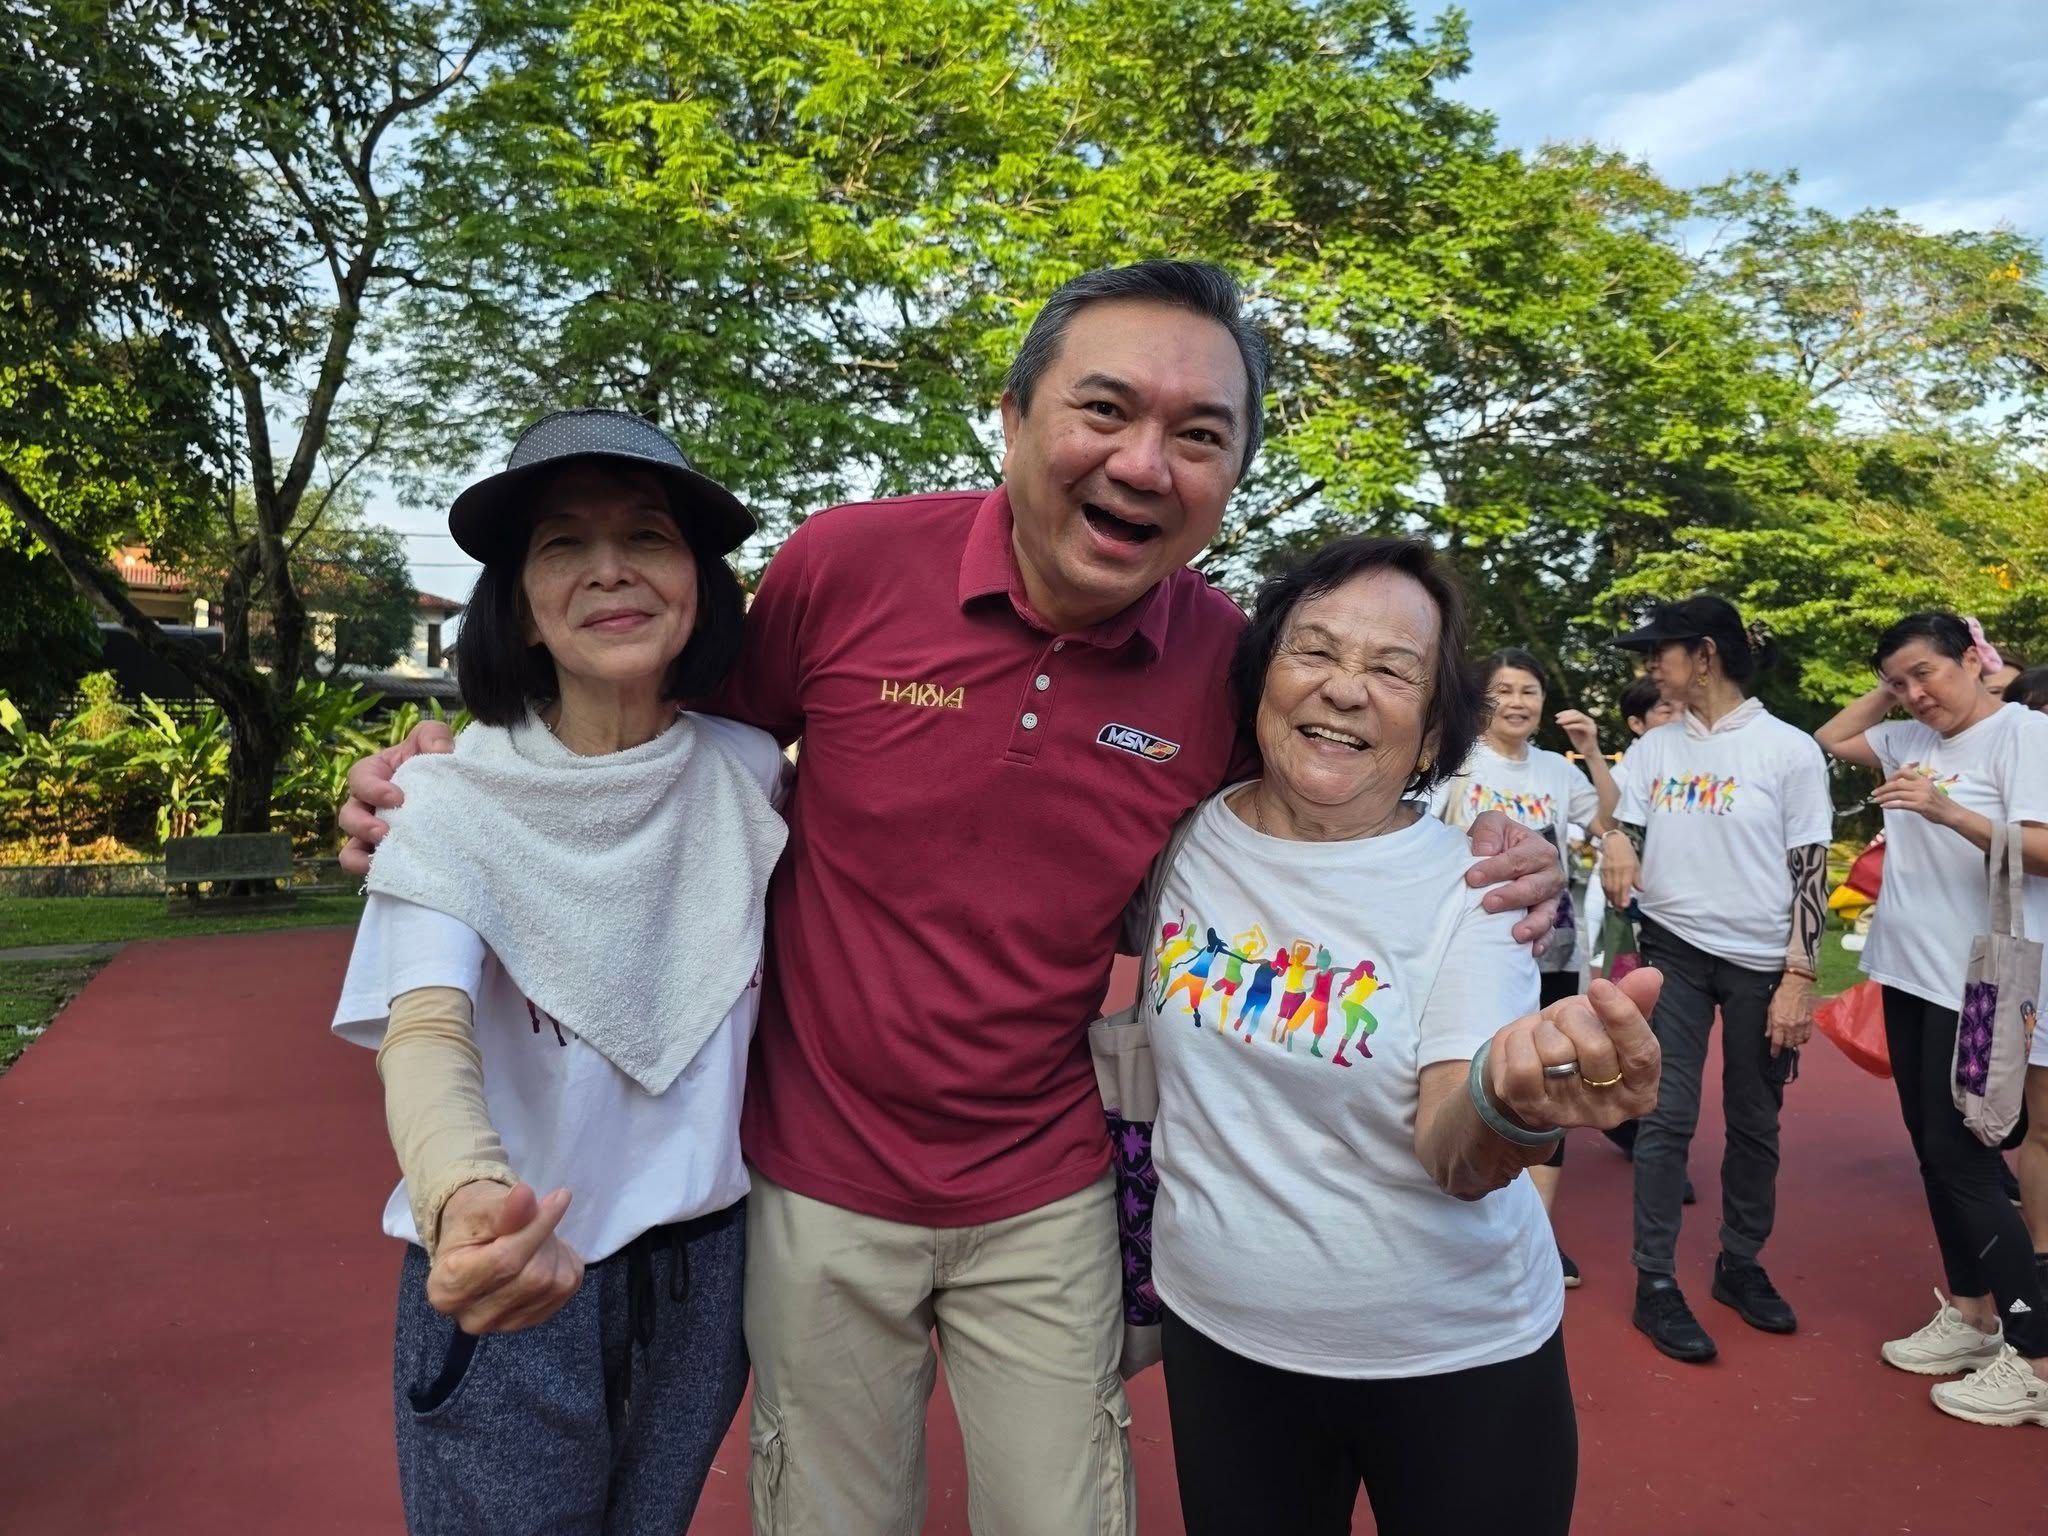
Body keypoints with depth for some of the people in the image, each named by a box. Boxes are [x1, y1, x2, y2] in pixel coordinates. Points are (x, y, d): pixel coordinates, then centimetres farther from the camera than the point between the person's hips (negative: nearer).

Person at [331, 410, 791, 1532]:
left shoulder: (749, 774, -6)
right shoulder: (454, 801, -15)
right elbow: (424, 1035, -29)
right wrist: (468, 1202, -49)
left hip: (704, 1267, 3)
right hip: (509, 1280, -3)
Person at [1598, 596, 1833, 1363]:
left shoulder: (1789, 748, -4)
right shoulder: (1652, 749, 5)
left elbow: (1811, 870, -5)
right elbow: (1623, 839, 13)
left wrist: (1798, 979, -10)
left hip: (1763, 961, -1)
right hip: (1674, 951, 2)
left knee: (1755, 1123, 10)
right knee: (1666, 1116, -2)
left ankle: (1741, 1264, 28)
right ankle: (1655, 1283, 7)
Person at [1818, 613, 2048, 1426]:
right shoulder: (1908, 739, 9)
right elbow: (1828, 741, 22)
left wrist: (1946, 810, -30)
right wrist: (1887, 691, 11)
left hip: (1976, 983, -7)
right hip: (1906, 971, 8)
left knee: (1960, 1155, -6)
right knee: (1931, 1148, 13)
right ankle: (1971, 1313, 26)